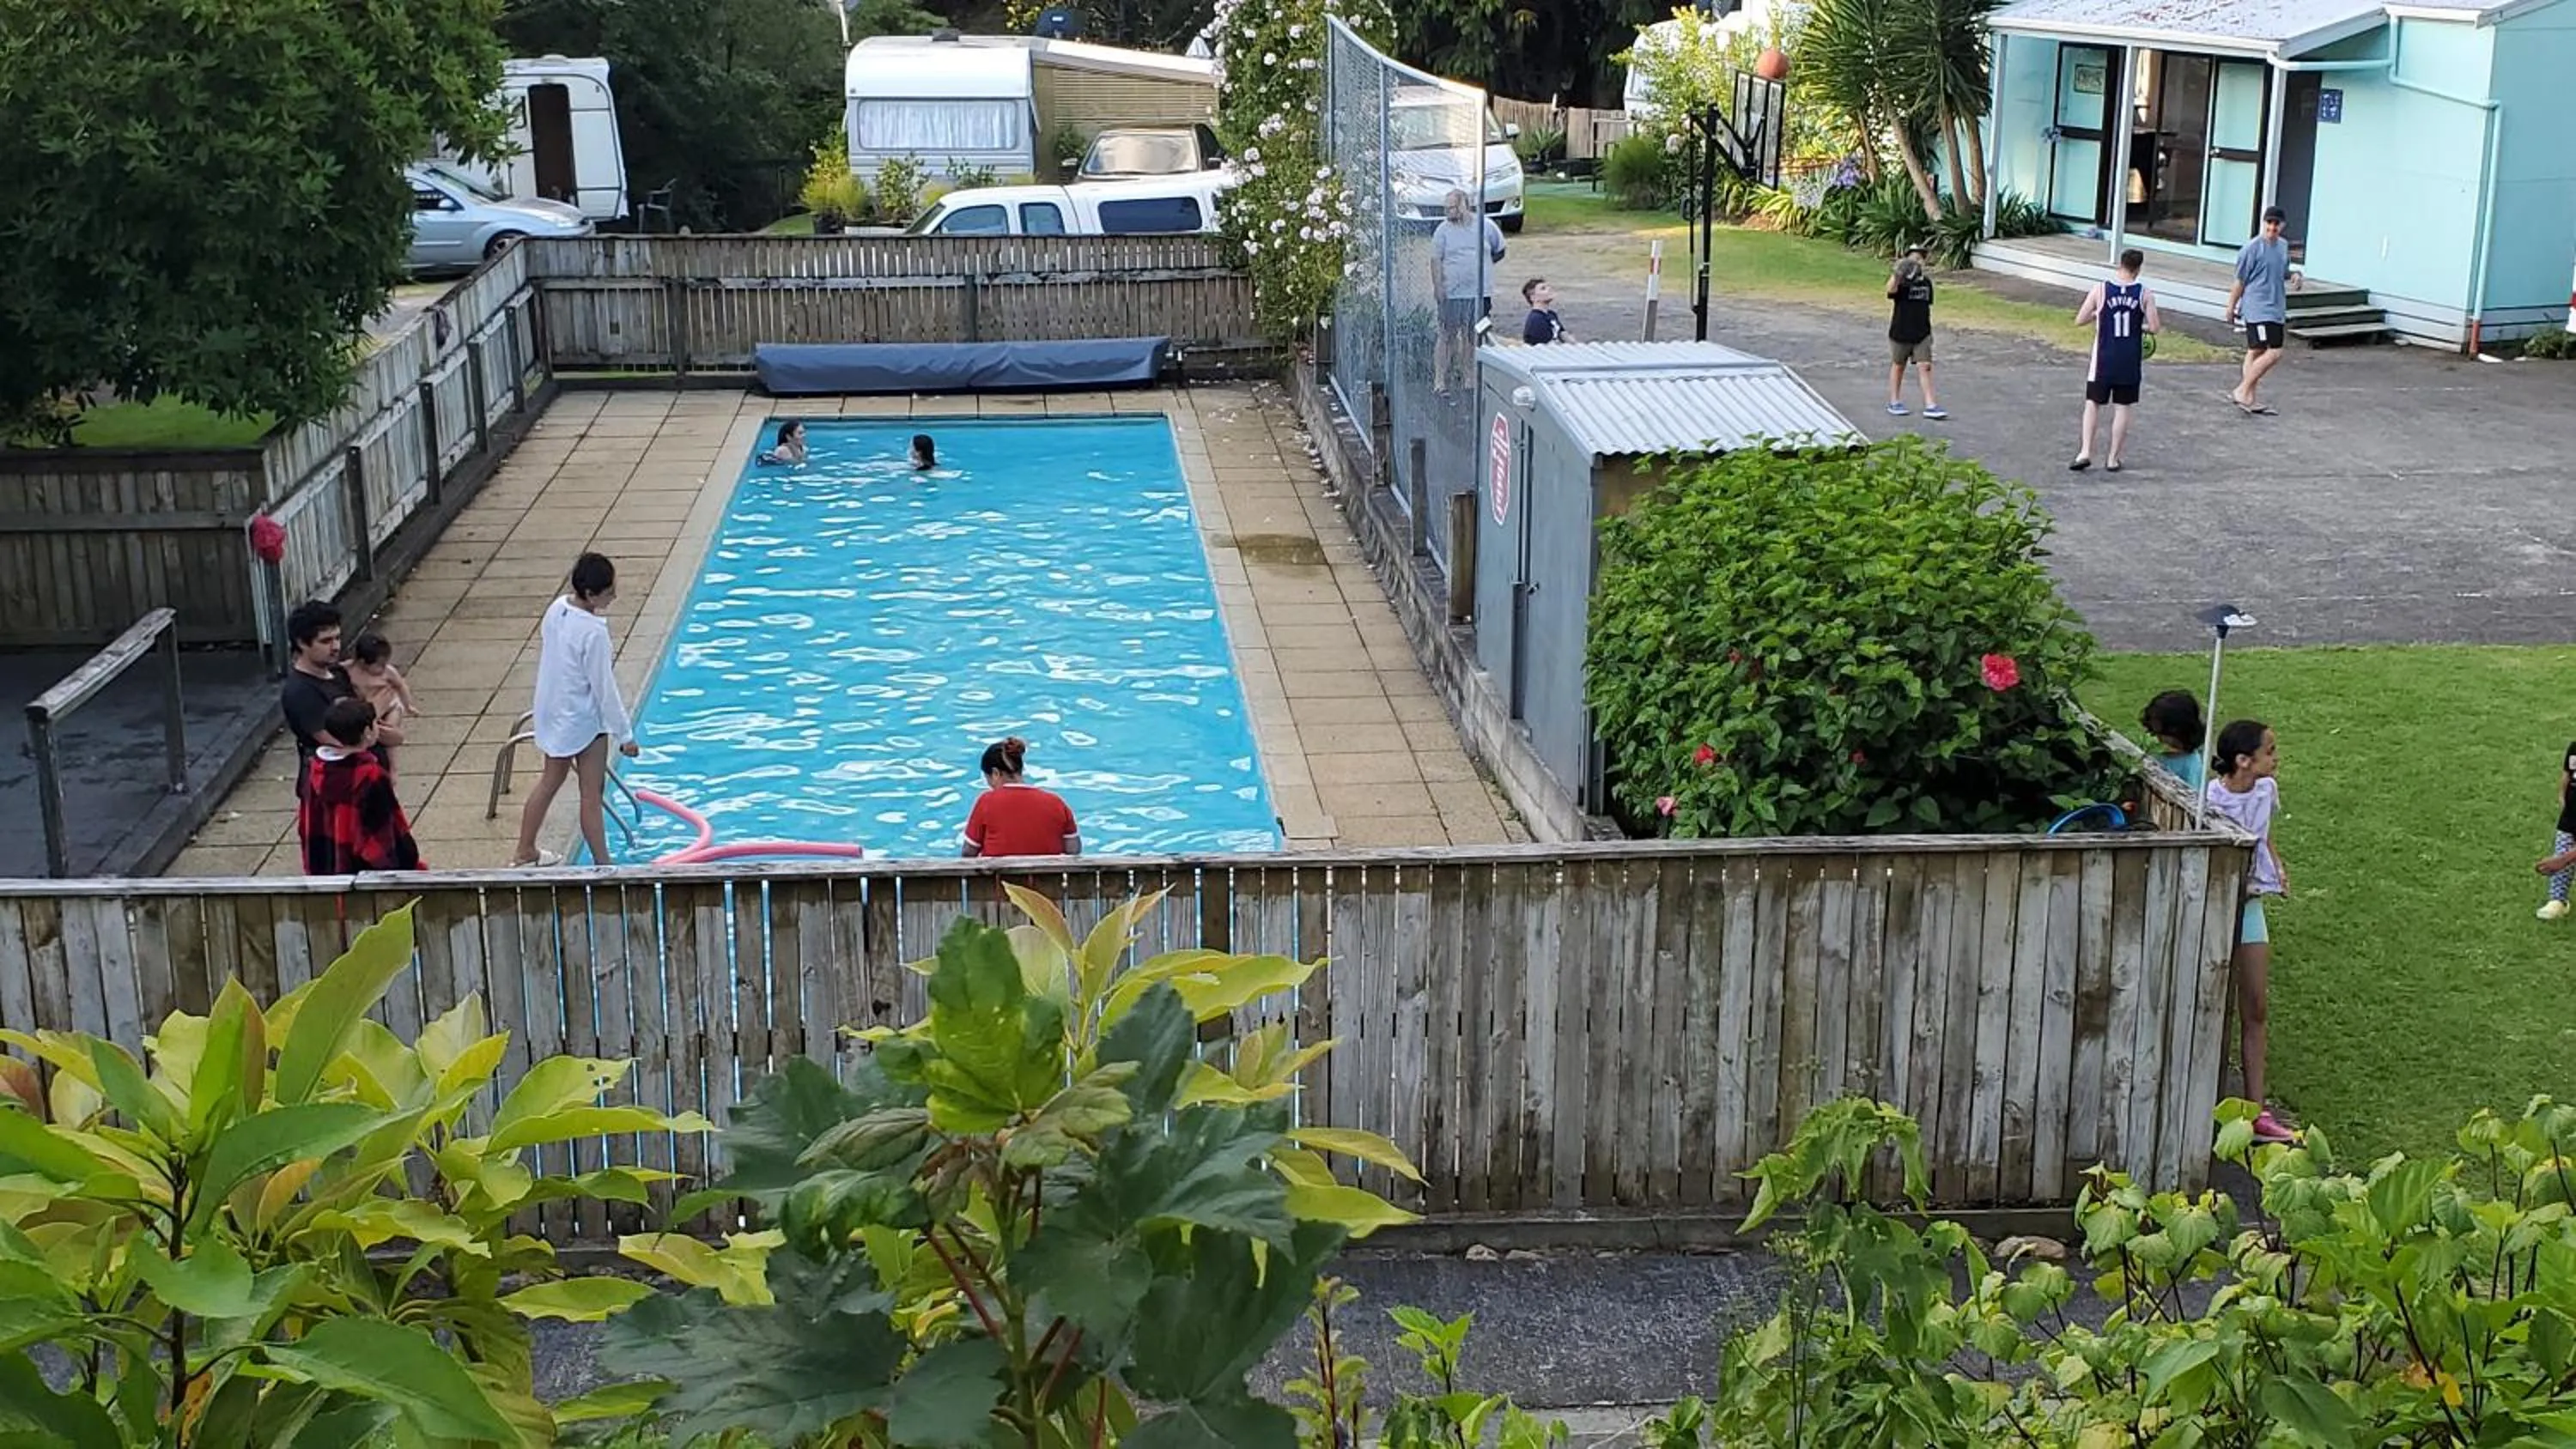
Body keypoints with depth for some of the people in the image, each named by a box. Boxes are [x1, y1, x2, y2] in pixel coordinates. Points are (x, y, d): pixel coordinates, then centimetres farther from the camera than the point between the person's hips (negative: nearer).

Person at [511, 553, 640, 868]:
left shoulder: (557, 608, -5)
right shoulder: (593, 632, -28)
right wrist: (625, 735, -13)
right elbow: (604, 688, -23)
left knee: (550, 781, 23)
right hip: (584, 720, -8)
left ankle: (525, 853, 35)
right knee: (592, 795, 2)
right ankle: (602, 864, 10)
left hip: (554, 712, 8)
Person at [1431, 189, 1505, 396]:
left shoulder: (1485, 226, 4)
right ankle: (1440, 382, 0)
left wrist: (1482, 264, 12)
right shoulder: (1443, 230, -1)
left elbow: (1499, 251, 17)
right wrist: (1438, 288, -12)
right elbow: (1436, 261, -3)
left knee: (1472, 339, 9)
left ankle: (1469, 381, 18)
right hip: (1453, 294, -2)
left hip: (1479, 293, 2)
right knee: (1447, 337, -3)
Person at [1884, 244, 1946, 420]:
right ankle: (1894, 402, 25)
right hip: (1901, 333, -4)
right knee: (1898, 366, 11)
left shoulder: (1926, 282, 6)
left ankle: (1930, 405, -5)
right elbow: (1891, 290, -36)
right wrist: (1898, 274, -54)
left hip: (1921, 333, 4)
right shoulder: (1901, 282, -12)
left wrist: (1929, 329, 19)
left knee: (1924, 366, -3)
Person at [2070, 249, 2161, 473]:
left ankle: (2085, 452, -1)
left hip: (2104, 360, 0)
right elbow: (2154, 327, -8)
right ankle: (2113, 459, 11)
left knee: (2093, 403, 11)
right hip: (2130, 362, 0)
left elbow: (2079, 321, -5)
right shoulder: (2145, 294, -6)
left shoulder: (2100, 290, -7)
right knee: (2122, 408, 8)